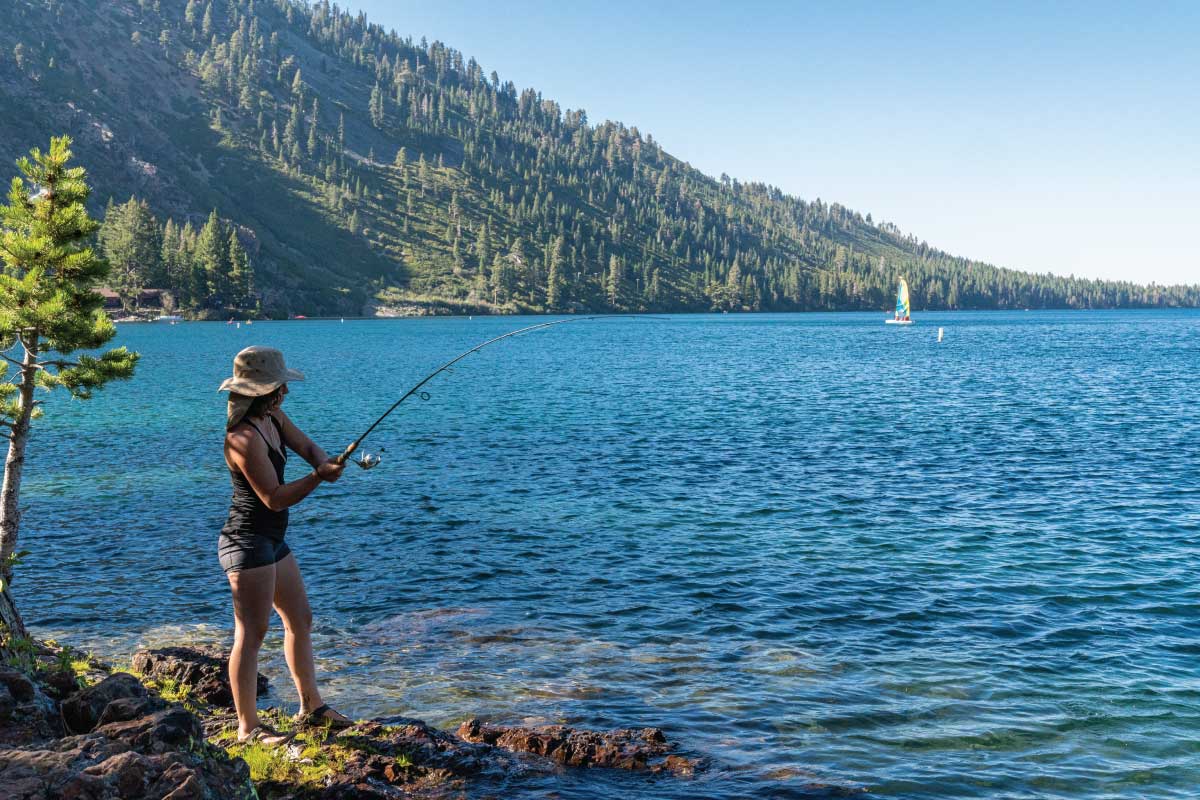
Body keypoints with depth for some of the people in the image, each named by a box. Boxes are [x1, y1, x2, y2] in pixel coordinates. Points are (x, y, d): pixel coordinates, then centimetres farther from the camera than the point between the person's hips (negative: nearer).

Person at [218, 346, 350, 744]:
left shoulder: (273, 417, 6)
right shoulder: (244, 438, -22)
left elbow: (308, 447, 12)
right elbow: (275, 498, -23)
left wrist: (323, 461, -10)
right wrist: (318, 478, -28)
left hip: (271, 540, 11)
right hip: (247, 541, -11)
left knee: (300, 620, 17)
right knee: (252, 631, -6)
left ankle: (312, 707, 29)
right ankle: (248, 727, 3)